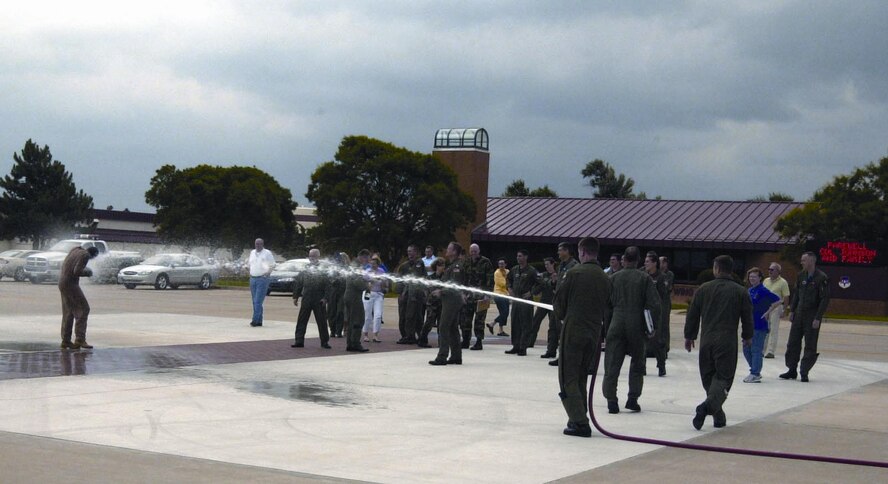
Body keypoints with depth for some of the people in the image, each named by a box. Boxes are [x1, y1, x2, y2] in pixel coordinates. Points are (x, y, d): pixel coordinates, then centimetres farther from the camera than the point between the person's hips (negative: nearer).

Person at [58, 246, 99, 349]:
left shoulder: (76, 250, 12)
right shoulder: (85, 256, -13)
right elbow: (77, 272, -23)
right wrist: (87, 273, -4)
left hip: (63, 282, 9)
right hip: (70, 284, -9)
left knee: (68, 312, 13)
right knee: (83, 309, -9)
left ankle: (66, 341, 14)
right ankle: (80, 340, -15)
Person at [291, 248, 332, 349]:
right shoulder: (305, 269, 9)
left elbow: (327, 285, -6)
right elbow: (297, 283, 11)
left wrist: (325, 298, -13)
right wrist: (295, 296, 7)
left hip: (319, 300, -3)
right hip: (306, 298, 3)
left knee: (322, 321, 3)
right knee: (301, 320, 4)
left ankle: (324, 342, 12)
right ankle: (299, 341, 10)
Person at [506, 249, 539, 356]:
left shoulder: (531, 270, -7)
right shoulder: (514, 270, 11)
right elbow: (509, 279, 28)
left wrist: (531, 292, -12)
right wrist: (510, 289, 14)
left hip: (526, 299, -7)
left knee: (525, 324, -5)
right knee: (515, 324, 9)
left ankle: (523, 348, -2)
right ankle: (515, 346, 17)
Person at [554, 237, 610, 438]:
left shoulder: (574, 273, -10)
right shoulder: (605, 279, 7)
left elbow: (559, 302, -3)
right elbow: (606, 309, 12)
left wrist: (562, 316, 17)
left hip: (573, 331, -6)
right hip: (594, 334, 6)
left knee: (568, 378, -1)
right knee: (581, 378, 18)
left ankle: (580, 422, -10)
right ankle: (580, 419, 21)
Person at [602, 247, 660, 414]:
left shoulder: (614, 278, 3)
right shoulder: (645, 278, 0)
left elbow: (606, 305, 4)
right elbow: (654, 304, -6)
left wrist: (606, 329, 10)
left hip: (616, 326, 0)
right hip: (637, 327, 0)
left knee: (612, 365, 4)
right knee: (637, 364, 15)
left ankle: (611, 400, -2)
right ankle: (633, 398, 9)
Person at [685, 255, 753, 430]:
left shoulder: (703, 289, 4)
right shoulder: (740, 292, 1)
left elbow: (692, 315, 7)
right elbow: (747, 317, 6)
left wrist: (689, 336, 19)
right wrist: (747, 336, 23)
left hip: (706, 341, 2)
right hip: (727, 342, -2)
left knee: (709, 378, 13)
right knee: (723, 378, -2)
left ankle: (719, 417, 15)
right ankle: (708, 406, -27)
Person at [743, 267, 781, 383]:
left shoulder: (763, 290, -12)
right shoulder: (750, 290, 12)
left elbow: (777, 300, -18)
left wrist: (767, 312, -16)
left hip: (759, 326, -9)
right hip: (750, 324, 9)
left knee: (756, 350, -5)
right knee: (746, 349, 13)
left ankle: (755, 374, 0)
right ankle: (756, 371, 24)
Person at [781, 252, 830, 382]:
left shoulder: (822, 278, -13)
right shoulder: (801, 275, 7)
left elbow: (825, 299, -15)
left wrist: (818, 318, -18)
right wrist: (792, 310, 10)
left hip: (812, 316, -6)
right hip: (799, 314, 6)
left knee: (810, 346, 0)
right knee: (793, 342, 7)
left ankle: (804, 372, 8)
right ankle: (792, 370, 17)